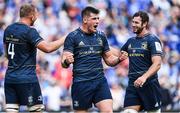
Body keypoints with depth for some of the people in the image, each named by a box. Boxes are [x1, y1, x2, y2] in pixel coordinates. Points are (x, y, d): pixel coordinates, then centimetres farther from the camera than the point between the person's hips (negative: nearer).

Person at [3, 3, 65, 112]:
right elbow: (47, 48, -22)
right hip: (27, 78, -7)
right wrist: (64, 39, -10)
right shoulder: (29, 31, -13)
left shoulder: (8, 30, 10)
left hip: (10, 78, 7)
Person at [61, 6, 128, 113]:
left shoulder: (101, 36, 10)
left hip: (100, 81, 3)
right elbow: (64, 63, -7)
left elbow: (109, 59, 18)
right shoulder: (72, 37, -3)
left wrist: (119, 59, -4)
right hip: (81, 83, -3)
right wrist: (67, 61, -31)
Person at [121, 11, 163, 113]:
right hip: (133, 84, 6)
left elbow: (157, 64, -18)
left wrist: (144, 77, -32)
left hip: (149, 83, -6)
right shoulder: (131, 41, 15)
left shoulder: (152, 40, -7)